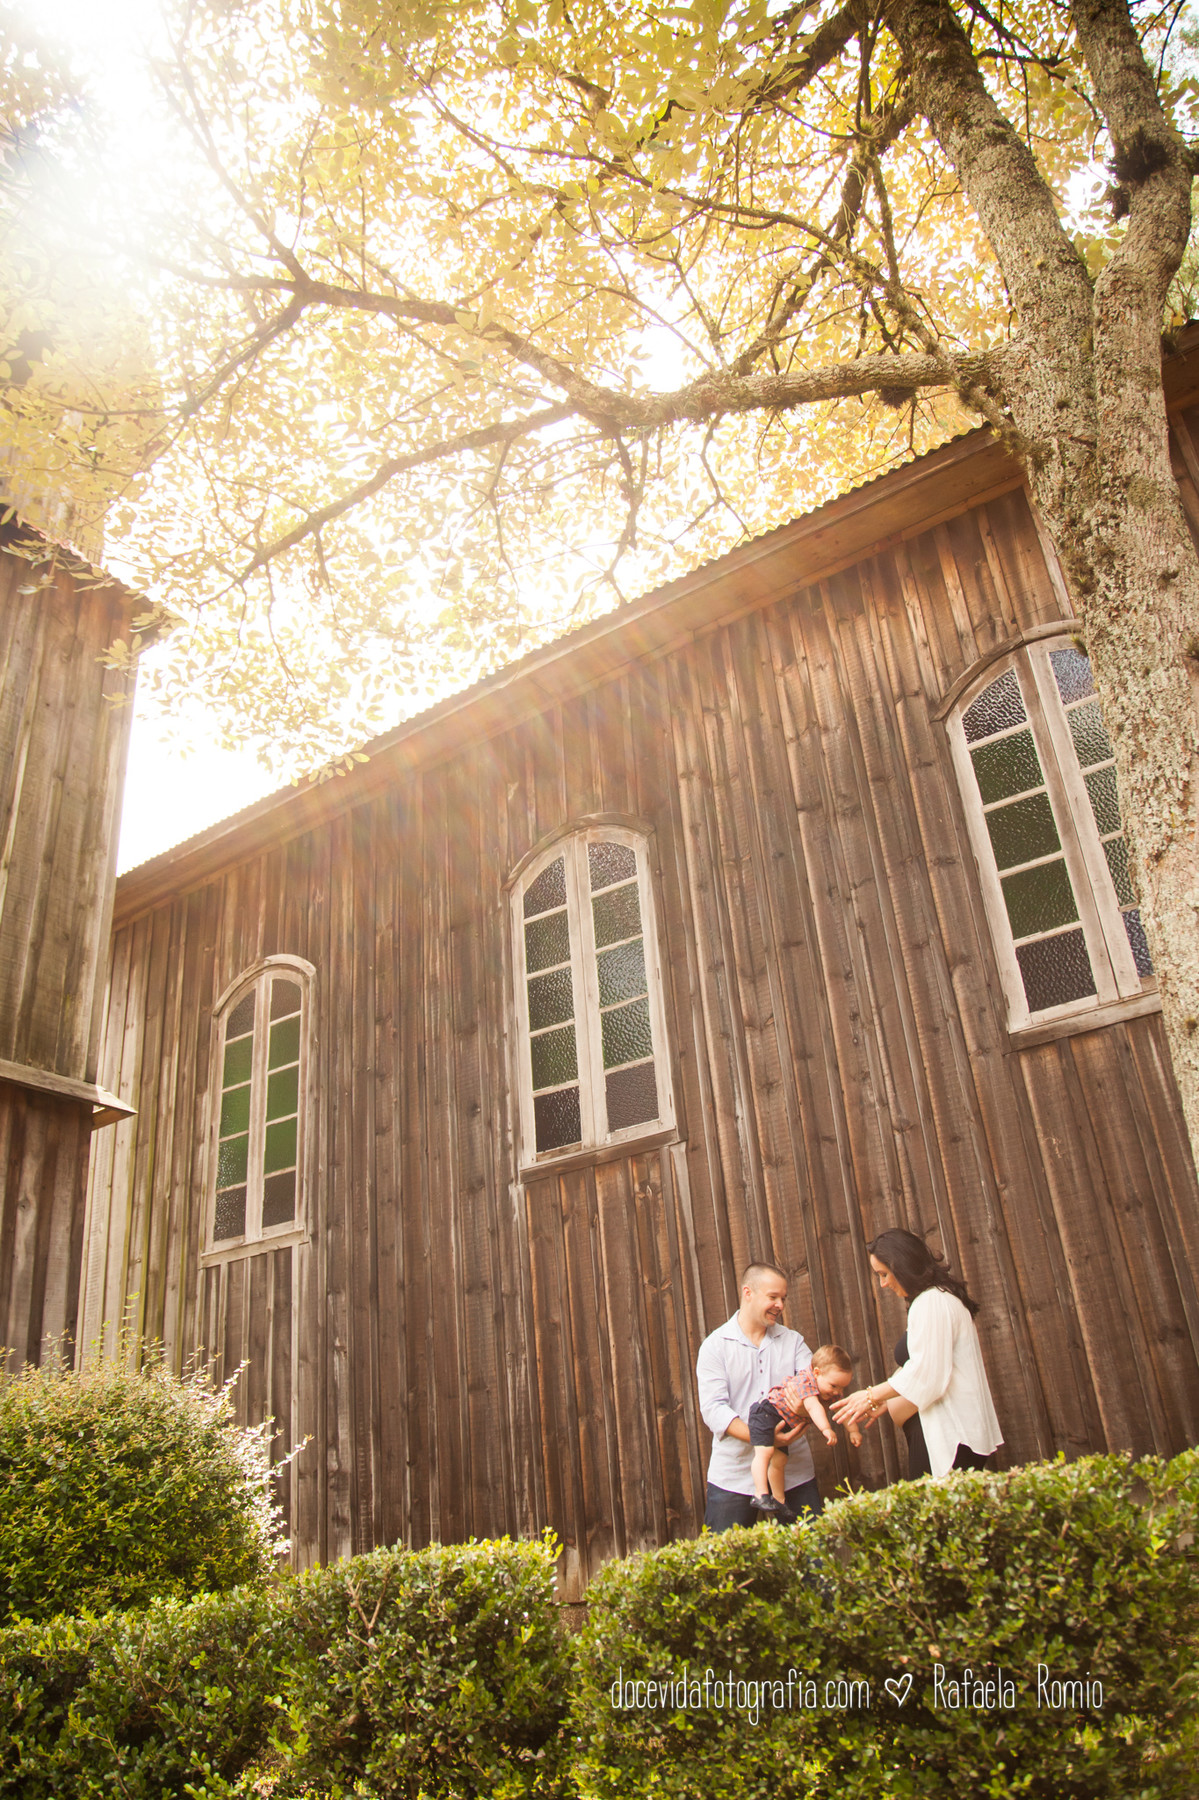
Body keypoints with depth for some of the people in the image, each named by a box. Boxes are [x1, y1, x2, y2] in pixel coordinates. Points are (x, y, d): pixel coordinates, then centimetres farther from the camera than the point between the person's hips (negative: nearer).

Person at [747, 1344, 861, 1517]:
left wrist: (853, 1431, 1)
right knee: (764, 1451, -24)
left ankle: (778, 1502, 22)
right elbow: (813, 1407, -44)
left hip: (783, 1422, 9)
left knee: (779, 1460, 11)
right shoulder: (806, 1382, -30)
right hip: (765, 1411, -9)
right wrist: (826, 1429, -54)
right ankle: (760, 1495, -29)